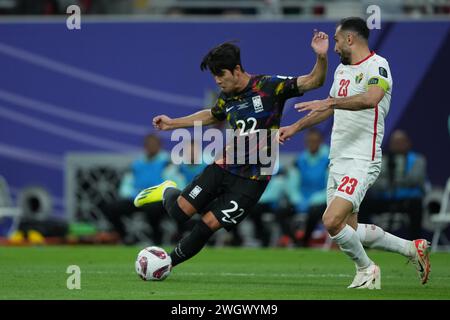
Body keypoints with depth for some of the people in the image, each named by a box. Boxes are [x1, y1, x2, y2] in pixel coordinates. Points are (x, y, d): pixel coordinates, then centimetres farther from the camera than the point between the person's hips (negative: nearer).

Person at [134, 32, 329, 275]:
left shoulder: (269, 86, -13)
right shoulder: (227, 97, 4)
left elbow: (313, 82, -16)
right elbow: (211, 116, 27)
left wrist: (321, 58, -35)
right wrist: (173, 124, 28)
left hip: (252, 179, -4)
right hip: (224, 167, 4)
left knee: (210, 223, -9)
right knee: (180, 211, -2)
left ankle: (168, 263, 10)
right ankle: (167, 192, 35)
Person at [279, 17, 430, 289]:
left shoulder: (377, 65, -11)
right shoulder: (342, 70, 17)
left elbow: (371, 98, -32)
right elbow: (330, 108, 33)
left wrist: (329, 102, -38)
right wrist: (295, 127, 33)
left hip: (361, 162, -9)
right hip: (338, 162, 9)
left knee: (332, 221, -19)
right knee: (350, 229, 9)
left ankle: (366, 269, 4)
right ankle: (411, 248, 24)